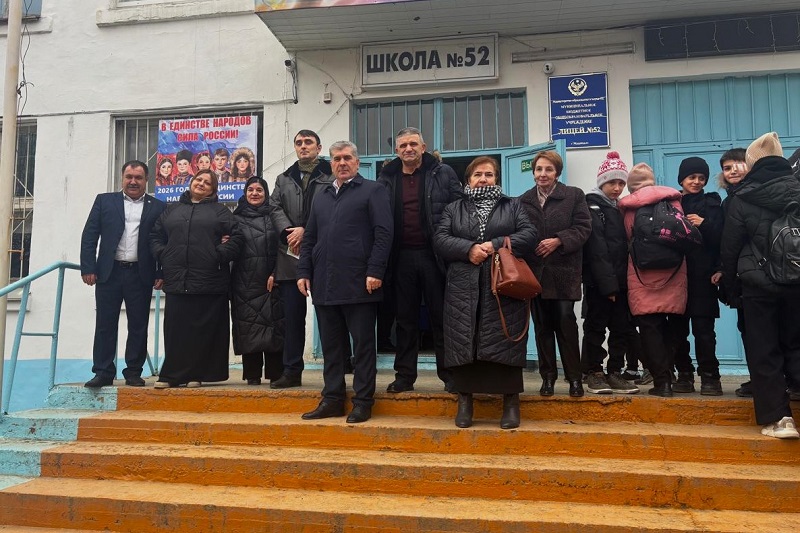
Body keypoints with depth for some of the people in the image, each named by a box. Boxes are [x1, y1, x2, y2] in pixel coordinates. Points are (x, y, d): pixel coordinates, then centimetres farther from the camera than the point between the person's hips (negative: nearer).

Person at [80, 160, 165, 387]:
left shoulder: (158, 207, 6)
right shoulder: (104, 201, 10)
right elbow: (89, 236, 5)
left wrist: (161, 274, -4)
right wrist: (88, 268, -4)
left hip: (141, 275, -1)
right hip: (109, 272, 1)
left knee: (138, 326, 4)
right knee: (105, 324, 4)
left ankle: (134, 372, 14)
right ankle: (103, 372, 12)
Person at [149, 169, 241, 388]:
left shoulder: (220, 211, 10)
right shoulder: (172, 210, 19)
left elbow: (235, 237, 1)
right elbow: (155, 235, 21)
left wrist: (220, 255, -9)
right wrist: (162, 255, 5)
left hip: (209, 281, -2)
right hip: (177, 280, 3)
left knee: (203, 330, 0)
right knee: (175, 329, 1)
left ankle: (196, 375, 9)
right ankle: (172, 375, 8)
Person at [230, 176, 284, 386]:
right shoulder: (237, 217, 13)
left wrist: (275, 274, -8)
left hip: (270, 279, -1)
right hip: (244, 280, 1)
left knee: (273, 324, -3)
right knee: (248, 325, 1)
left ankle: (275, 373, 4)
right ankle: (252, 374, 8)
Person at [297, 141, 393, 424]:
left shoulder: (372, 191, 3)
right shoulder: (321, 196, 21)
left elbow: (383, 233, -7)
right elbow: (309, 238, 20)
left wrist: (375, 271, -15)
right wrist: (304, 271, 10)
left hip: (358, 283, -6)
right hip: (324, 284, 6)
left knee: (363, 344, 2)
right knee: (330, 345, 10)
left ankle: (363, 401, 10)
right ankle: (332, 399, 19)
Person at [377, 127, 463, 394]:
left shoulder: (443, 174, 3)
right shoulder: (387, 179, 10)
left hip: (434, 255, -2)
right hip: (402, 258, 3)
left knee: (441, 317, 4)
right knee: (405, 319, 9)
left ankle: (449, 375, 13)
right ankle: (404, 376, 17)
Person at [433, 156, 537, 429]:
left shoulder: (513, 207, 15)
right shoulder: (453, 209, 17)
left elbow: (529, 235, 0)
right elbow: (440, 239, 2)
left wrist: (496, 245, -13)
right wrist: (468, 249, -14)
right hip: (463, 289, 1)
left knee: (505, 343, -3)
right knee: (463, 343, 1)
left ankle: (511, 403, 8)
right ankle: (464, 402, 13)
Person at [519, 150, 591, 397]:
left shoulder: (574, 195, 4)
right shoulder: (523, 201, 12)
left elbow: (583, 227, -3)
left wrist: (558, 241, -16)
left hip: (563, 271, -3)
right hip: (535, 271, 3)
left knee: (565, 320, -8)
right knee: (542, 325, 6)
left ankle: (574, 377, 4)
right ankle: (548, 376, 15)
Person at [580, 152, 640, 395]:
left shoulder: (620, 208, 18)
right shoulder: (593, 206, -4)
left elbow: (624, 245, 16)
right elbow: (597, 249, -13)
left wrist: (621, 280, 4)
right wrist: (608, 283, -19)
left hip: (619, 280, 7)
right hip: (599, 281, -7)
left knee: (622, 328, 7)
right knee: (596, 327, 1)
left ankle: (614, 373, 15)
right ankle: (593, 373, 10)